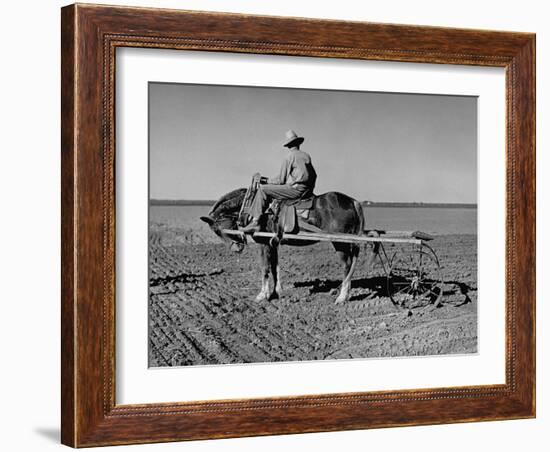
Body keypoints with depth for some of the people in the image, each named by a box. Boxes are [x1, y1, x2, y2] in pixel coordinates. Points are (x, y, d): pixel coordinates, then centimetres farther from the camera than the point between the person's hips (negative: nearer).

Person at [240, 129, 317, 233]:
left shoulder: (289, 156, -2)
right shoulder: (307, 156, 18)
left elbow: (281, 180, -4)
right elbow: (314, 176, 19)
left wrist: (263, 180, 6)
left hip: (296, 189, -8)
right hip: (308, 192, 8)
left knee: (262, 189, -7)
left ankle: (255, 222, -15)